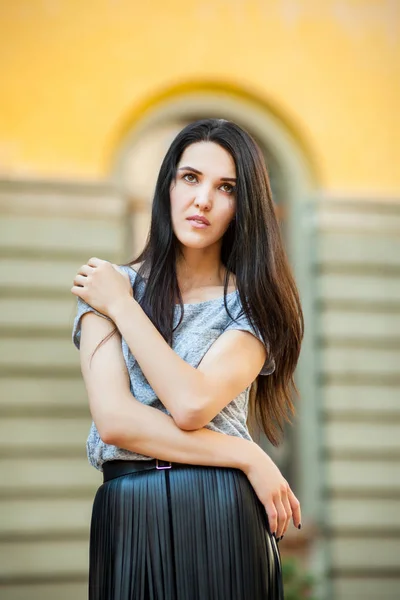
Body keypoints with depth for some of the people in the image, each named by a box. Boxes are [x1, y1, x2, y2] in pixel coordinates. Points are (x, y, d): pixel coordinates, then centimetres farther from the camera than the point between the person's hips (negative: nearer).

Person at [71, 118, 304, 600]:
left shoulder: (255, 305, 1)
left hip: (222, 520, -1)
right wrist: (245, 458, -12)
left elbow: (191, 404, -17)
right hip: (126, 520, 1)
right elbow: (113, 420, -9)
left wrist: (120, 304, -7)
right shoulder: (107, 286, 4)